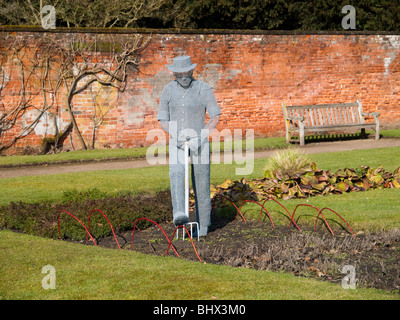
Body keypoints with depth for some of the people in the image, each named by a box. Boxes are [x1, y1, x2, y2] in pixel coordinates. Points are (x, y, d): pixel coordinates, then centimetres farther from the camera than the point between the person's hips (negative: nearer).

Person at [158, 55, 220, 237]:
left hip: (199, 142, -1)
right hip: (177, 143, 1)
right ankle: (179, 215, -39)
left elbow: (215, 116, -5)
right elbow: (163, 121, 3)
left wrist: (202, 136, -17)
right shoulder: (168, 91, 1)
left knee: (201, 184, 2)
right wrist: (176, 135, -15)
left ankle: (202, 225, 14)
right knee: (176, 173, -27)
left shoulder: (203, 89, -6)